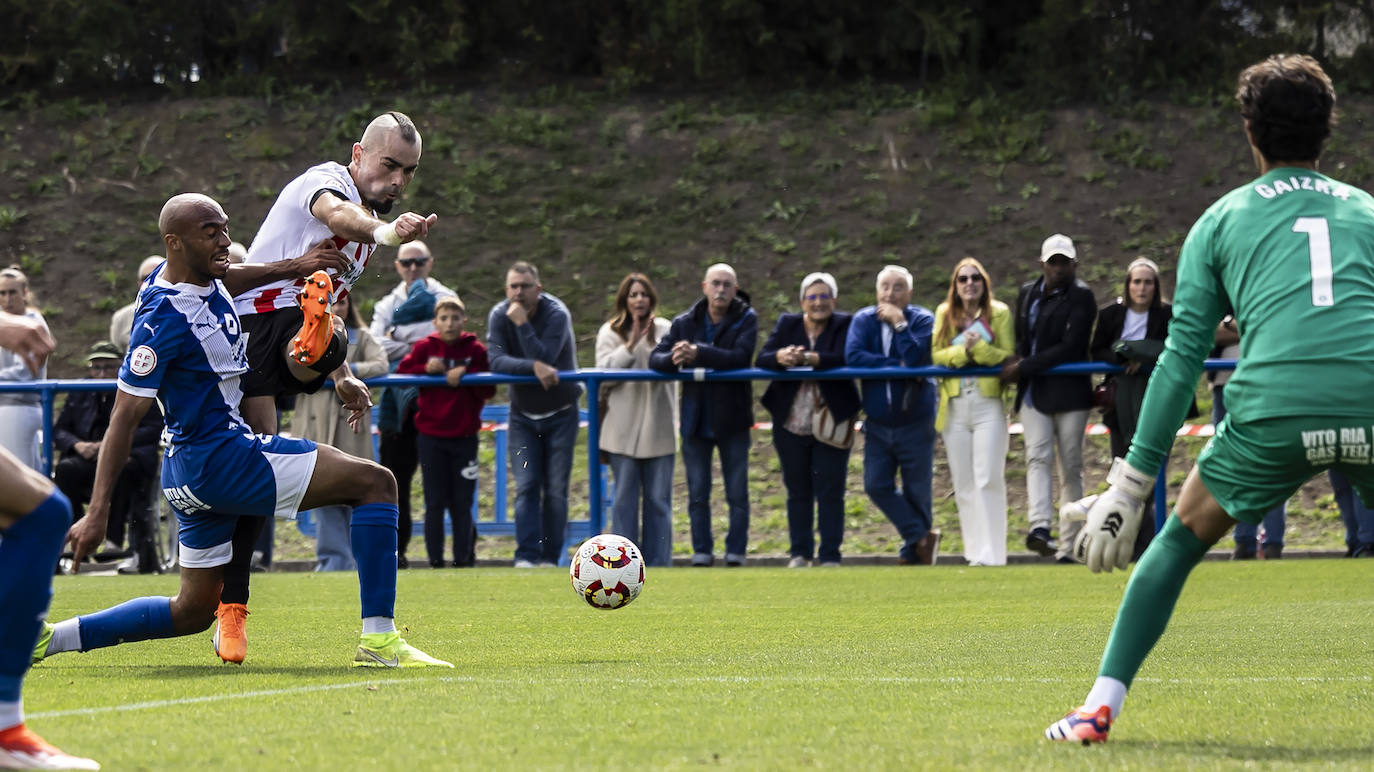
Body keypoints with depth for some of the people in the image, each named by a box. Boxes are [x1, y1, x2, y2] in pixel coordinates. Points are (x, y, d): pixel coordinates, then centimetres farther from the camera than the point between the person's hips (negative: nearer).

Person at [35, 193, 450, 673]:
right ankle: (380, 641, -18)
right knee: (375, 483, -12)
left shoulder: (208, 280, 5)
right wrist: (97, 513, -21)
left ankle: (48, 638, 18)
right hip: (217, 457, -10)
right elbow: (124, 418, -20)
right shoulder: (163, 318, -20)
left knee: (193, 610, 19)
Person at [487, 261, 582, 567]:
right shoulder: (499, 315, -8)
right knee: (526, 487, -8)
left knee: (556, 489, -2)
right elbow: (495, 360, -20)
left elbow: (544, 358, -28)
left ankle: (550, 556, 4)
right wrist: (533, 367, -33)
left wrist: (522, 324, -31)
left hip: (560, 413, -2)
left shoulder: (557, 314, -18)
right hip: (523, 414, 2)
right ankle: (526, 555, -13)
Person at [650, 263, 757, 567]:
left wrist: (699, 353, -30)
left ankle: (737, 550, 9)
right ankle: (702, 550, 11)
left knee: (737, 493, 3)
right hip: (695, 418, 2)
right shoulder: (685, 322, 5)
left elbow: (741, 357, -20)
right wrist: (673, 359, -25)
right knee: (697, 493, 5)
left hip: (731, 419, -2)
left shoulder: (746, 320, -3)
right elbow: (655, 358, -2)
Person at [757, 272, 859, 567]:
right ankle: (800, 553, 21)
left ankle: (830, 555, 4)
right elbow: (762, 359, -5)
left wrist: (806, 358, -32)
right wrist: (780, 357, -28)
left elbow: (844, 359, -21)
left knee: (830, 492, -1)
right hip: (791, 424, 3)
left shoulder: (844, 325, -2)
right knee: (798, 492, 11)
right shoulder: (787, 324, 6)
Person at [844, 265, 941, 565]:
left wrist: (899, 323, -21)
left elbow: (916, 358, -24)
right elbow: (852, 356, -17)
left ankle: (914, 551, 17)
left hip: (915, 424, -3)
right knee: (877, 486, -5)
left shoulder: (922, 320, -8)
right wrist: (897, 366, -20)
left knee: (917, 493, 3)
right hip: (878, 424, 3)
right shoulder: (863, 320, 1)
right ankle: (922, 535, 8)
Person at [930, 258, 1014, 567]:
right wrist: (962, 350, -16)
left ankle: (992, 553, -12)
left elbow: (1008, 356, -5)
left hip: (988, 405, -3)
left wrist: (979, 347, -19)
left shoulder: (999, 313, 2)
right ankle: (974, 551, 13)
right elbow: (935, 355, 1)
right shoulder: (944, 315, 10)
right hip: (955, 406, 3)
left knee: (988, 479, -11)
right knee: (963, 484, 6)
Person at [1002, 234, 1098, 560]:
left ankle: (1070, 542, 6)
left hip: (1069, 392, -4)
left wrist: (1024, 367, -16)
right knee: (1037, 457, -13)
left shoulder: (1081, 297, -6)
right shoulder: (1027, 292, 13)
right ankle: (1039, 527, -27)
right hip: (1033, 392, 4)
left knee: (1070, 466, 1)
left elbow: (1070, 348, -15)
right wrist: (1015, 359, 0)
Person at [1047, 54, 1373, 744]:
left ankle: (1101, 706, 12)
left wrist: (1130, 482, 13)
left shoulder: (1222, 220, 18)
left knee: (1180, 540, 19)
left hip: (1273, 412, -1)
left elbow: (1181, 357, 12)